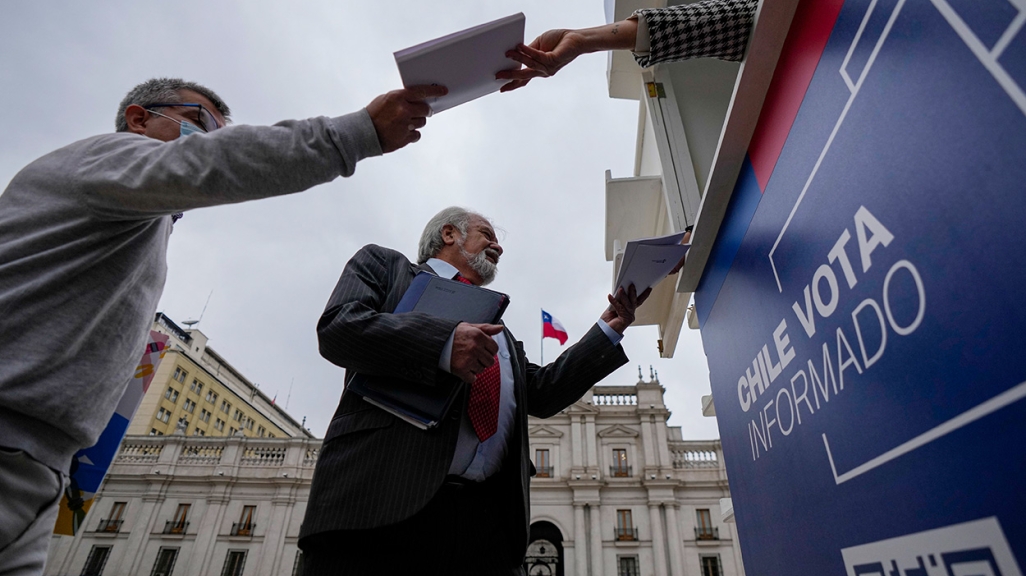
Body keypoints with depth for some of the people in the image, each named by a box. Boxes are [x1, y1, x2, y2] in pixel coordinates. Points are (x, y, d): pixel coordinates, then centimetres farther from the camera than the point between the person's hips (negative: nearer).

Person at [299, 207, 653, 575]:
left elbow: (541, 394, 21)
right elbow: (336, 326, -4)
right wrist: (444, 342, -17)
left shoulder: (496, 328, 28)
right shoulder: (384, 264, 14)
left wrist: (609, 328, 18)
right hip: (382, 493, -4)